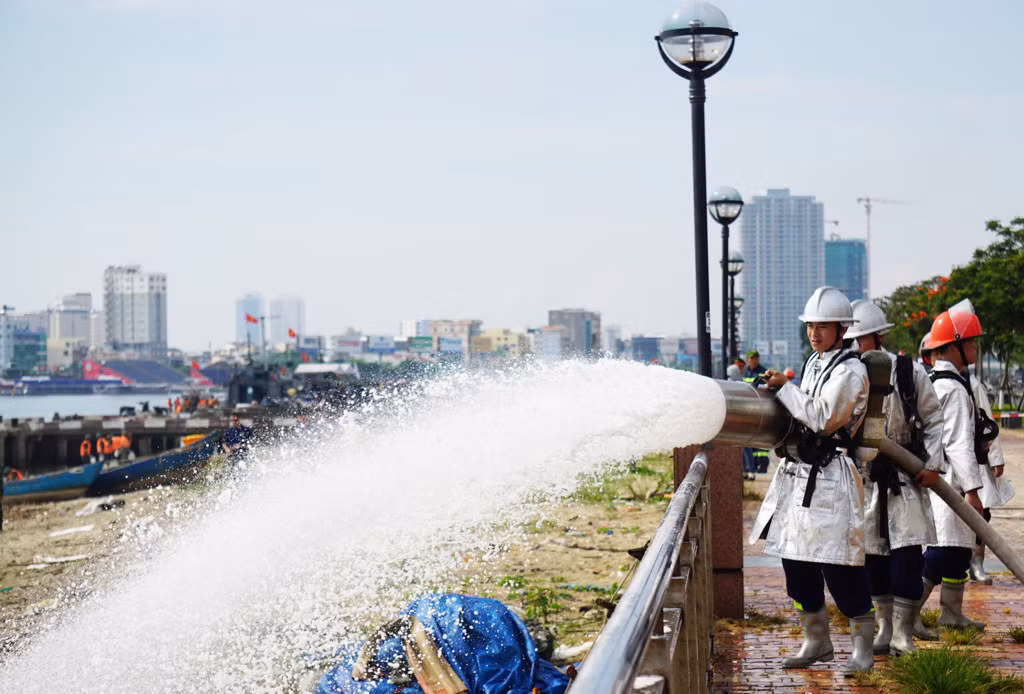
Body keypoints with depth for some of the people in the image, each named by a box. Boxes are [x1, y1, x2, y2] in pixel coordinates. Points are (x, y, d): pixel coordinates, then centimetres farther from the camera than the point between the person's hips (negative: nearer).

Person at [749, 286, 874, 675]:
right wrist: (778, 396, 5)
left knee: (838, 564, -8)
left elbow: (821, 419, -17)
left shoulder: (850, 370, -10)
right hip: (798, 471, 8)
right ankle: (816, 641, 21)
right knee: (796, 560, 10)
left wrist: (784, 387, -11)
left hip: (829, 476, -8)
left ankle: (863, 646, 6)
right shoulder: (812, 363, 16)